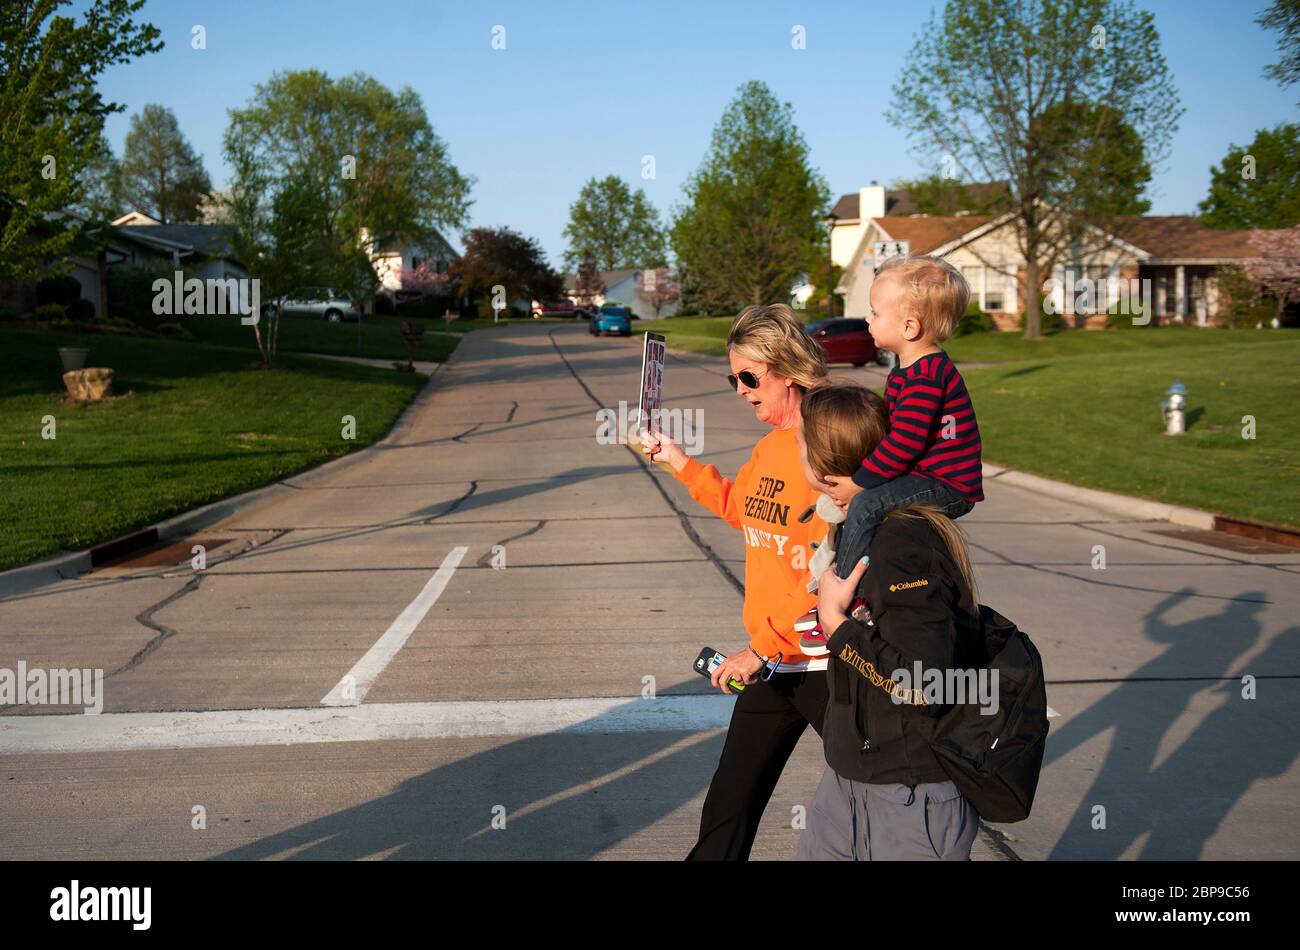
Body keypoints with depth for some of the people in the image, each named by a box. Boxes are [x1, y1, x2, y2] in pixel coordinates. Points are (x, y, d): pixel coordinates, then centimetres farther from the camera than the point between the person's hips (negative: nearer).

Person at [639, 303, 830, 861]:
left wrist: (764, 648, -19)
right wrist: (677, 462, 23)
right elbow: (742, 508, 29)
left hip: (829, 667, -8)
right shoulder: (769, 447, 9)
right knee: (727, 811, 13)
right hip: (772, 661, 8)